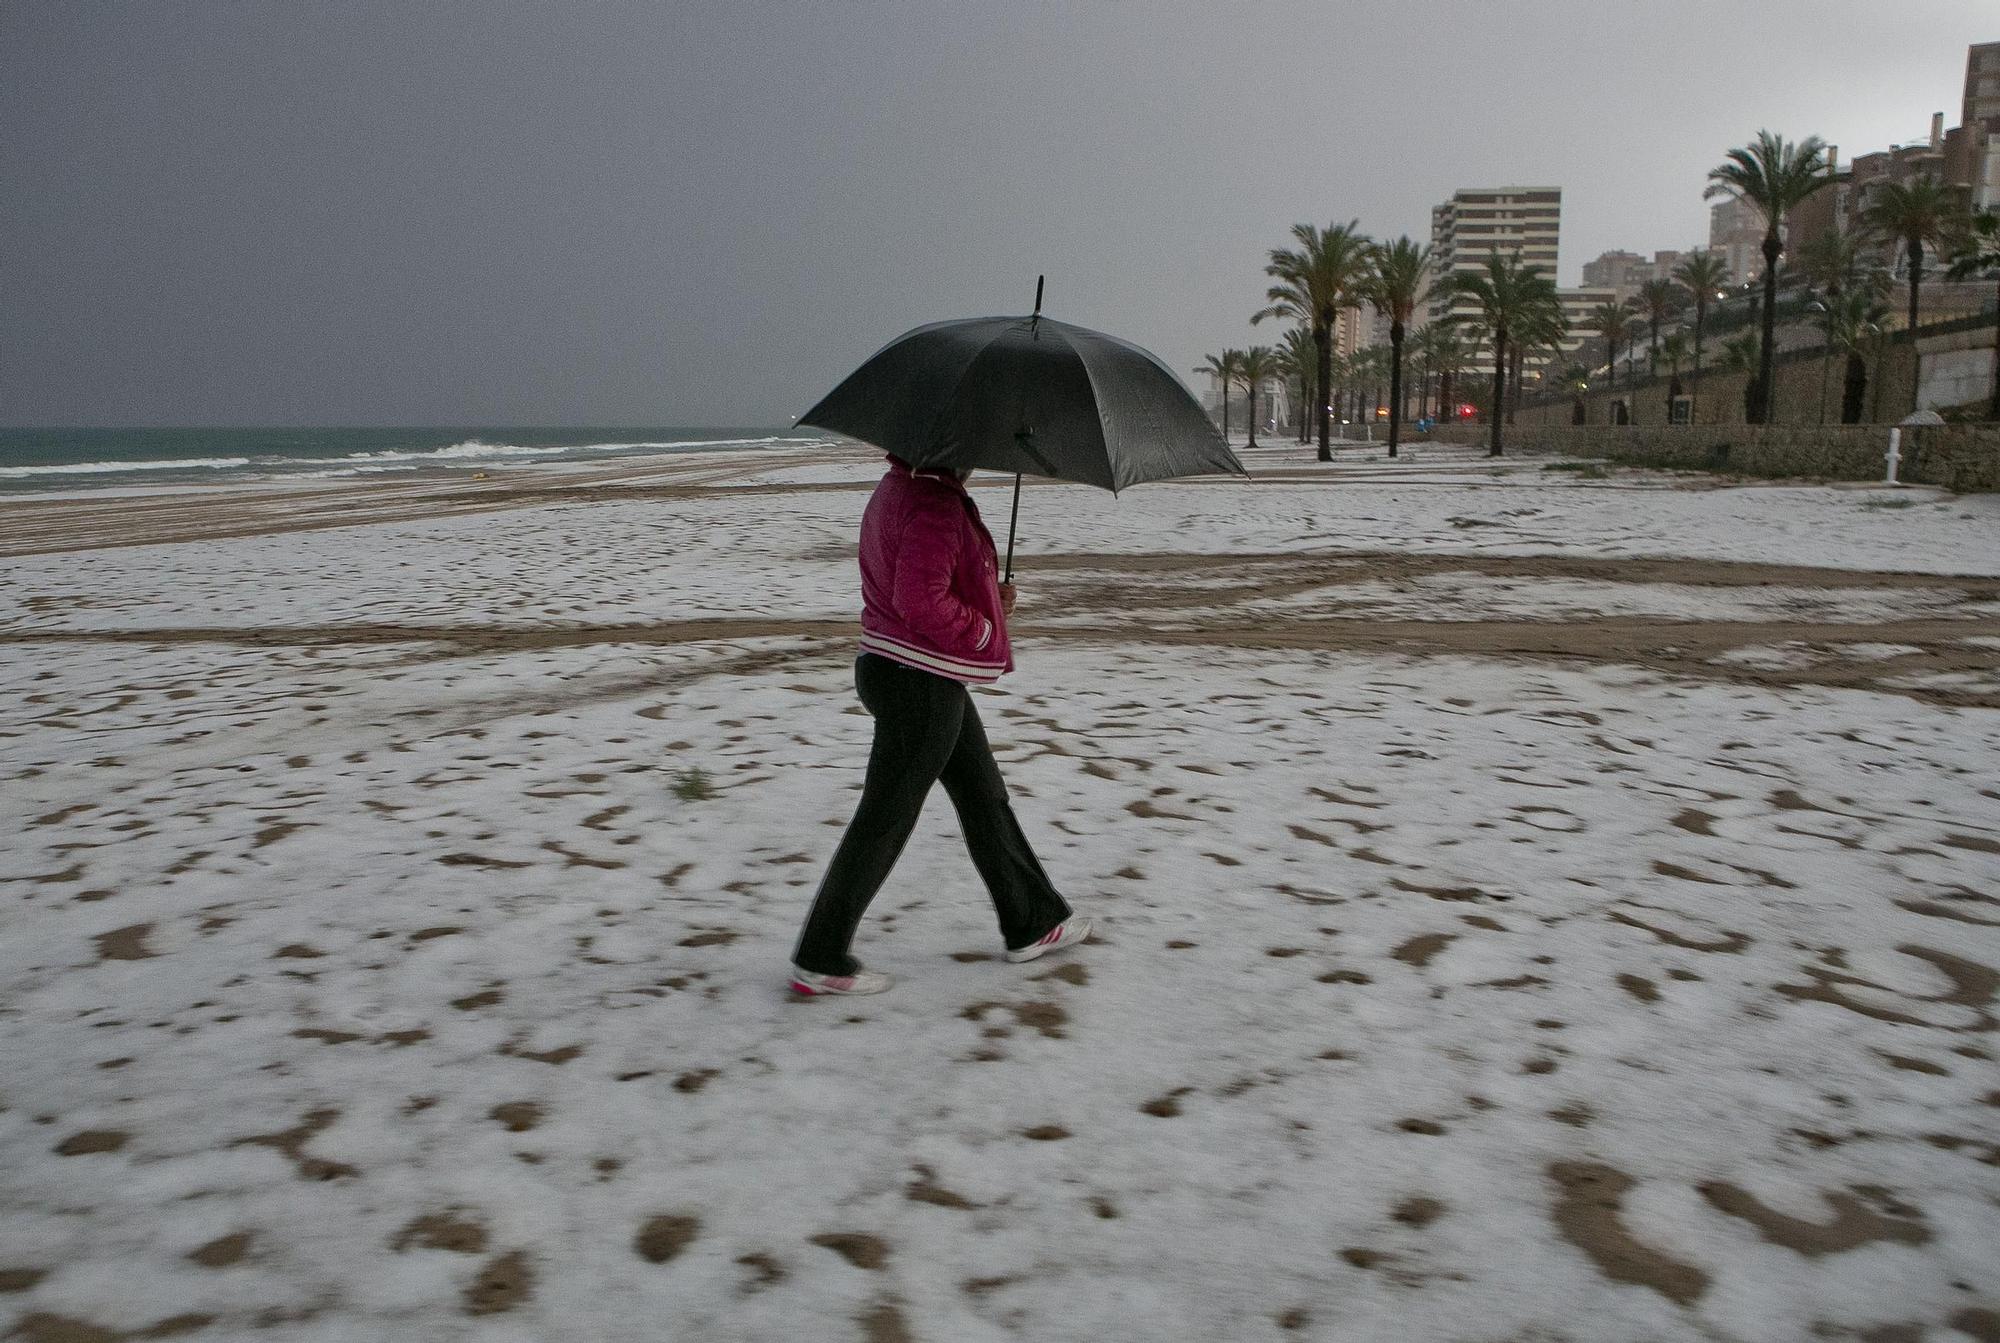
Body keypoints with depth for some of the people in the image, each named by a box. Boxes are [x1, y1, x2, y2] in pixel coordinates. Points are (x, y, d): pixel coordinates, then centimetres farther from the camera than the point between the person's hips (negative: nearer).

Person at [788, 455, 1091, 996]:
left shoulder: (897, 490, 13)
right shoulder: (936, 505, -21)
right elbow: (923, 604, -30)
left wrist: (990, 601, 7)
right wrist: (987, 633, -14)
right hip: (921, 683, -11)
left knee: (984, 798, 19)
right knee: (885, 819, -2)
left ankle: (1033, 922, 32)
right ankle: (818, 961, 9)